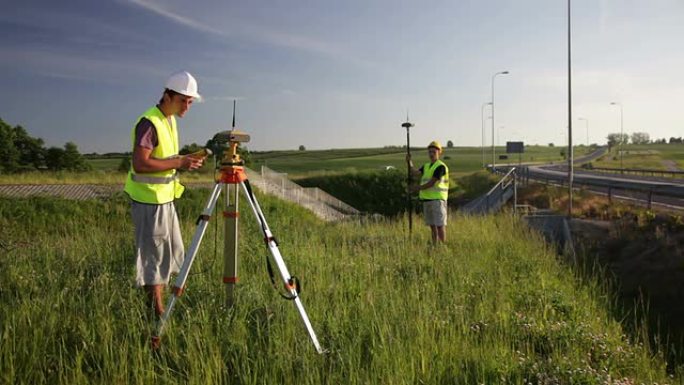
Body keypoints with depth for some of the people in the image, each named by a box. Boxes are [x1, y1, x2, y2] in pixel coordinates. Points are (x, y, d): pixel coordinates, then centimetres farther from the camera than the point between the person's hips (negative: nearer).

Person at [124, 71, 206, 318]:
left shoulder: (170, 120, 12)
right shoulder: (149, 123, -18)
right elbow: (140, 164, -26)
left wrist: (185, 162, 8)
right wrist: (179, 163, -25)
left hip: (165, 199, 10)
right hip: (149, 201, -10)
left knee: (171, 253, 16)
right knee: (153, 255, -1)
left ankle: (158, 305, 28)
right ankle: (157, 313, 9)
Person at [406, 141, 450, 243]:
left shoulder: (440, 166, -9)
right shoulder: (426, 166, 16)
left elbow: (432, 183, -14)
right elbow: (415, 173, 0)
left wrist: (418, 188, -9)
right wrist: (409, 162, -12)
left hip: (437, 199, -8)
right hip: (426, 199, 8)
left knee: (440, 225, -7)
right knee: (432, 225, 11)